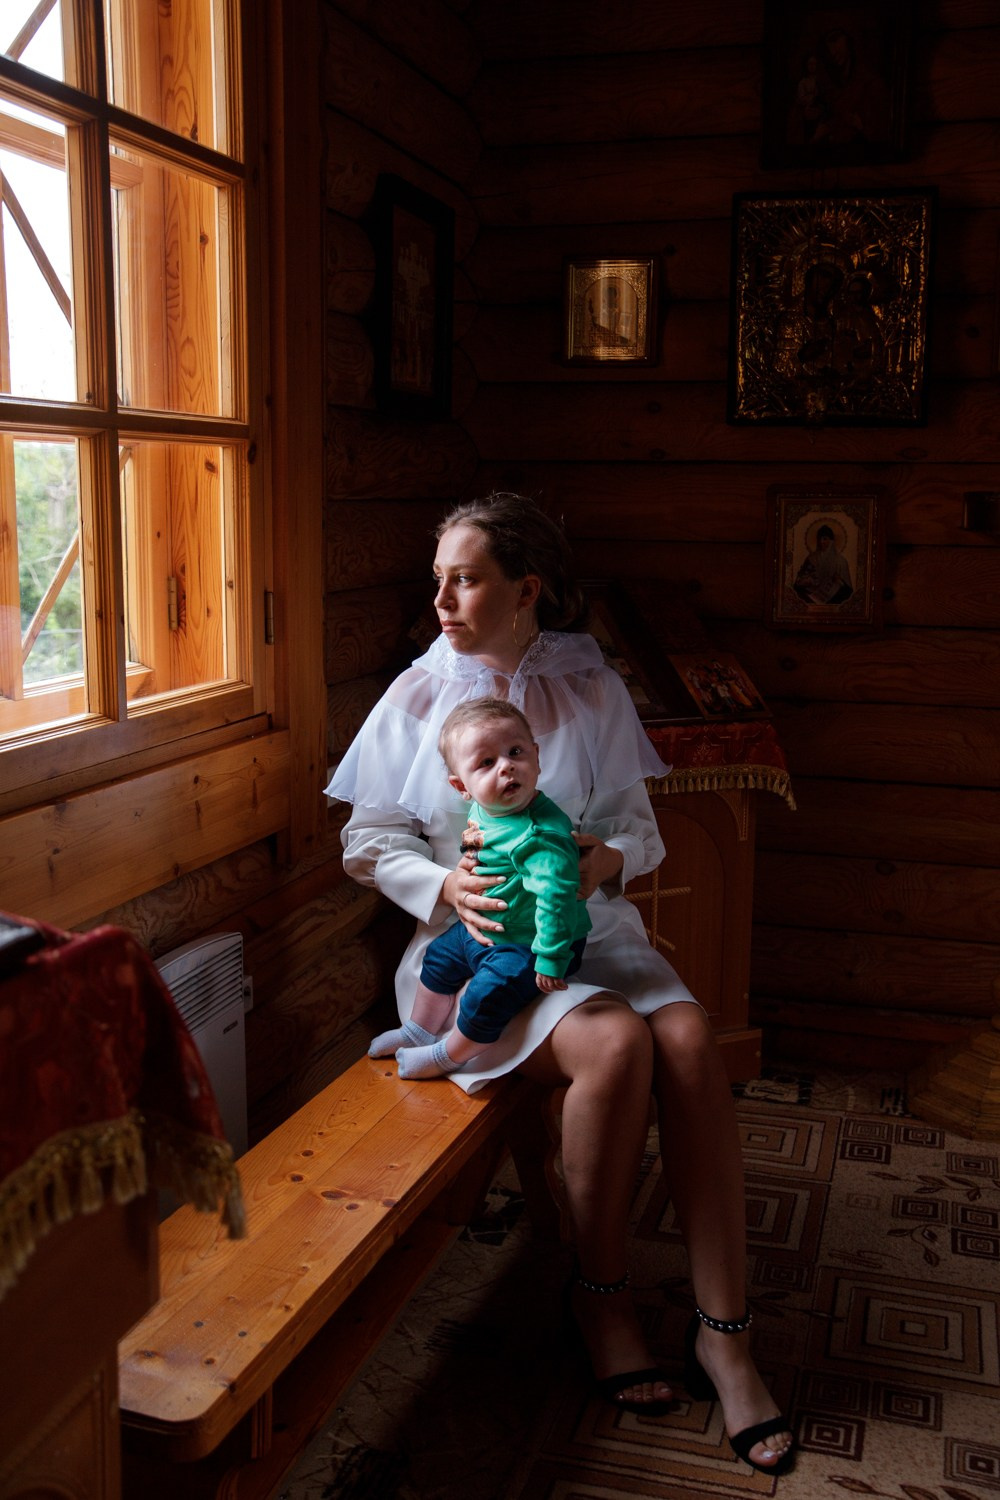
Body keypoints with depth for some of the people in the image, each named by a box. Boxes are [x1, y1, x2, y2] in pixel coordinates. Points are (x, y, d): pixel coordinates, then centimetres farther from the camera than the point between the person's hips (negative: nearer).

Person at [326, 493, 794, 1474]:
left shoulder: (593, 690, 5)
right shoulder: (420, 692, 1)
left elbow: (638, 825, 9)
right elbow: (370, 842, 3)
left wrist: (607, 858, -15)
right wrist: (446, 889, -16)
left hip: (587, 922, 3)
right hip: (472, 942, -2)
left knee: (689, 1040, -27)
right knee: (613, 1042, -31)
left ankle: (722, 1329, -16)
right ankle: (600, 1291, -7)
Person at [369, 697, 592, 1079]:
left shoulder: (541, 835, -35)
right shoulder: (482, 810, -7)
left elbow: (556, 896, -38)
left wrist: (550, 959, -37)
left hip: (526, 944, -9)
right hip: (481, 929, 10)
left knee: (488, 995, -13)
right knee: (439, 957, 22)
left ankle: (449, 1055, 18)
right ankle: (420, 1030, 46)